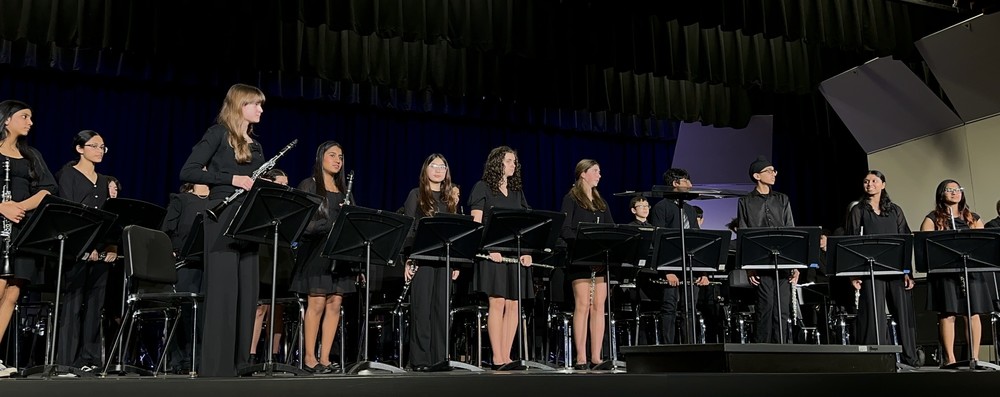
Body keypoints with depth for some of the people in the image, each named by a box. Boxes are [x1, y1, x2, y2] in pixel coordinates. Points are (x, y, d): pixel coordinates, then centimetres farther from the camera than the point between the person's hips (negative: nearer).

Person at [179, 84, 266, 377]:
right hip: (223, 219, -7)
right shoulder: (219, 134, -2)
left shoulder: (255, 145, 20)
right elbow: (188, 172, -11)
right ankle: (216, 367, -4)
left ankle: (238, 365, 11)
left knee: (247, 294, 5)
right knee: (222, 293, -9)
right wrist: (232, 179, -17)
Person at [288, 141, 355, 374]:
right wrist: (331, 225, -18)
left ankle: (325, 358, 5)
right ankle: (309, 357, 0)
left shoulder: (343, 189, 19)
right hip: (316, 251, -5)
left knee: (335, 304, 0)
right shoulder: (309, 185, 2)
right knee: (317, 303, -9)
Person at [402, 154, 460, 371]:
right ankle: (420, 359, 2)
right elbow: (408, 229, -1)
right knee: (421, 308, -3)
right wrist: (408, 259, -11)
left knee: (442, 307, 3)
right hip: (422, 258, -4)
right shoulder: (416, 195, 4)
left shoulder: (450, 198, 16)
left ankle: (440, 357, 8)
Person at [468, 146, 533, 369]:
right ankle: (497, 358, -7)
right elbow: (476, 223, -4)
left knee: (513, 305, 1)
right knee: (497, 303, -11)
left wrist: (527, 251, 2)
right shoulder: (483, 188, 4)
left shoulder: (517, 192, 20)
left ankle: (506, 356, 6)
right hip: (494, 254, -5)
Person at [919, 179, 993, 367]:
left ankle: (975, 357, 5)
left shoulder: (973, 218, 17)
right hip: (944, 271, -3)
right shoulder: (933, 219, 7)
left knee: (973, 314, -1)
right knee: (948, 314, -7)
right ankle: (949, 358, -4)